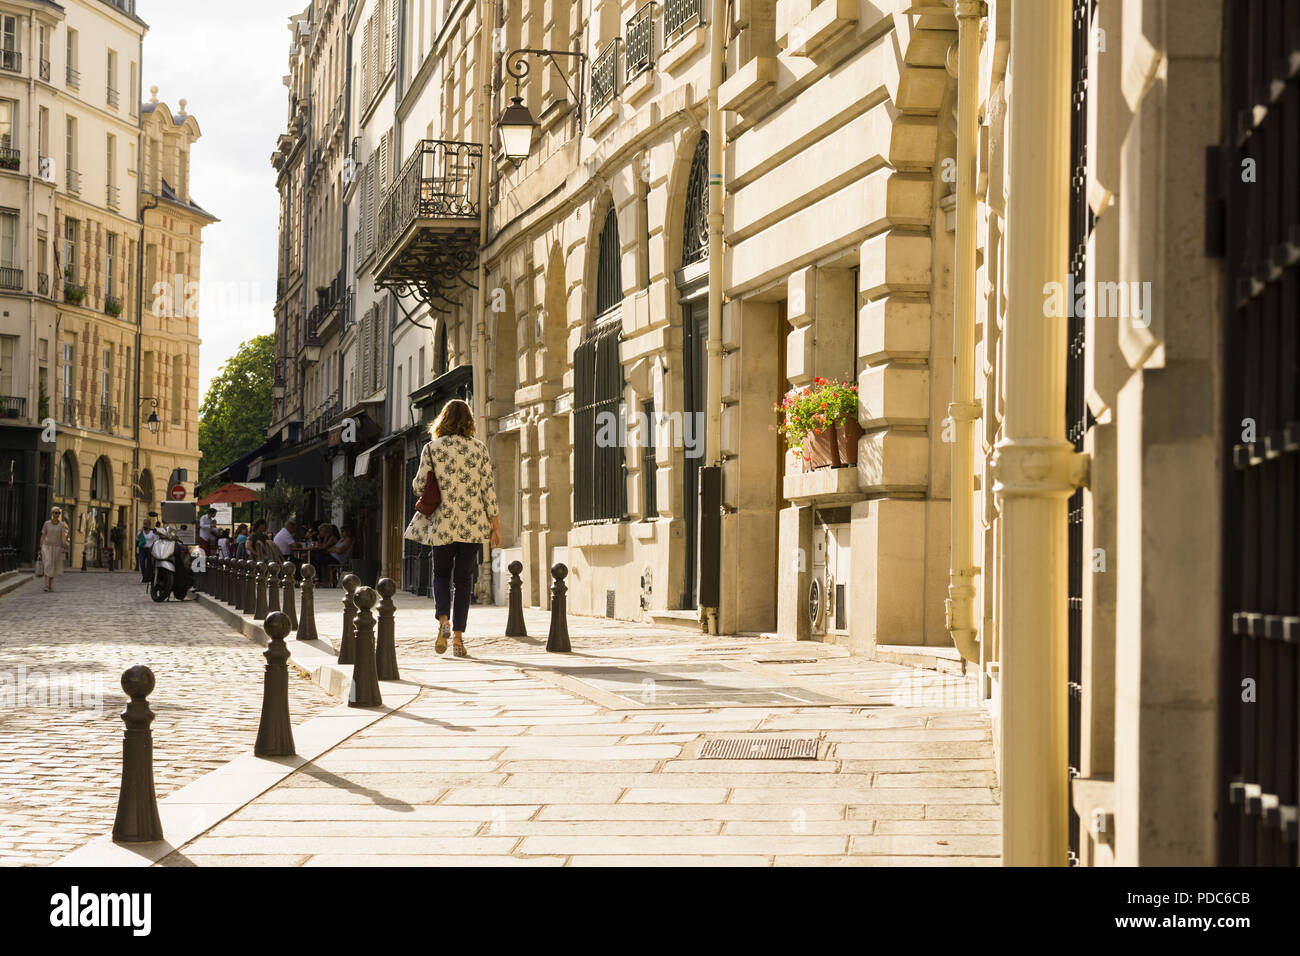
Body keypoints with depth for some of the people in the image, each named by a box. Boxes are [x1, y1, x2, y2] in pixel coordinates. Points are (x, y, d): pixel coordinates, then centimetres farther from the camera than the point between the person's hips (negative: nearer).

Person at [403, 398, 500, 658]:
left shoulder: (432, 448, -2)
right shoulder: (480, 448, 2)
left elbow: (419, 485, -2)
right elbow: (488, 488, 0)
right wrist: (495, 524, 4)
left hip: (443, 523, -1)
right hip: (473, 524, 1)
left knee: (441, 575, 13)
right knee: (463, 578, 8)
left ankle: (443, 620, -13)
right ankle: (458, 636, 2)